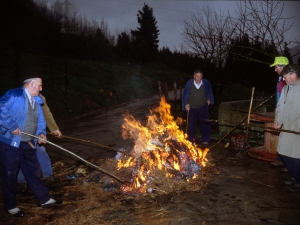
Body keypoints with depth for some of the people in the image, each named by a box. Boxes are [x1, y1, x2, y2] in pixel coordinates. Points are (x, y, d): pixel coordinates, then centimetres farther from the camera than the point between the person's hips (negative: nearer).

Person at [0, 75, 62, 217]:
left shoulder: (37, 101, 11)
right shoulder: (14, 95, -13)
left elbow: (40, 121, 12)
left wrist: (41, 133, -6)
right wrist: (12, 126, -22)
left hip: (28, 144, 8)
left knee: (33, 172, 16)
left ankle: (43, 199, 28)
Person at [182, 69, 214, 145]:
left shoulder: (206, 83, -5)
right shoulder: (189, 83, -9)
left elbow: (209, 93, 14)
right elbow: (185, 95, -1)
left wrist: (209, 99, 4)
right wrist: (186, 104, -10)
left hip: (203, 107, 1)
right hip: (192, 108, -1)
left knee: (205, 124, 6)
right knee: (191, 125, 3)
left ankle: (205, 140, 21)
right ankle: (191, 141, 19)